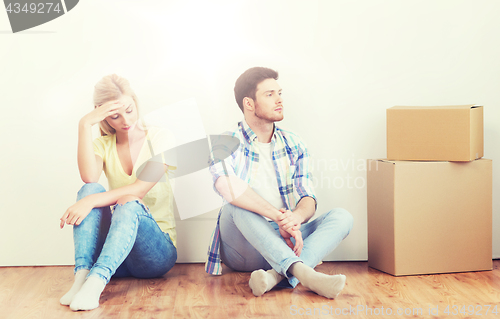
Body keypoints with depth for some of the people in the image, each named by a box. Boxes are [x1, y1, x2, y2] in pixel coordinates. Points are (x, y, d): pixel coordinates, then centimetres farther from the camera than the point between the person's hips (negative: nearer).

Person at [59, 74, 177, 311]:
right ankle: (81, 276, -37)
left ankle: (96, 281, -50)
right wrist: (85, 125, -17)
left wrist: (91, 201, -28)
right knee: (91, 189, -23)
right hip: (115, 251, 3)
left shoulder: (158, 138, -1)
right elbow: (89, 177, -16)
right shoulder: (103, 145, 9)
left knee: (130, 205, -34)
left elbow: (141, 189, -17)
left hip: (157, 249, -3)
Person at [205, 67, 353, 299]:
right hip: (244, 250, -4)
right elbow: (226, 184, -25)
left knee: (342, 217, -17)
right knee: (236, 204, -32)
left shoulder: (294, 145, 13)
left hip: (286, 243, 4)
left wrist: (295, 218, -24)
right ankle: (303, 272, -45)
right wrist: (278, 217, -32)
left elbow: (308, 199, 1)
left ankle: (277, 275, -41)